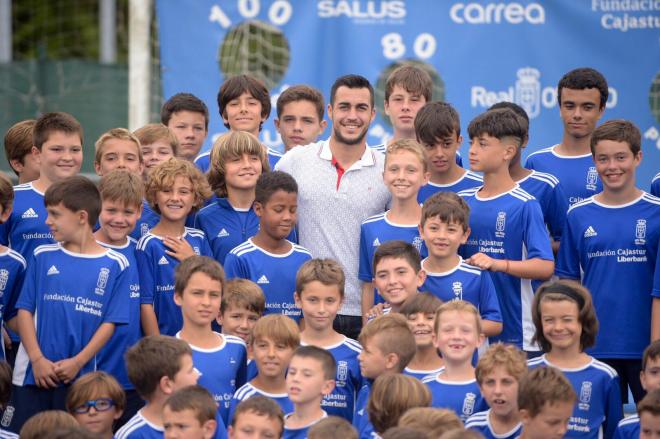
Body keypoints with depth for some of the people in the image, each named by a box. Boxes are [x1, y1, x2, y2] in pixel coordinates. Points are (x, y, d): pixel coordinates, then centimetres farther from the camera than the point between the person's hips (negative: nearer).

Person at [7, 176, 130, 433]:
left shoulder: (114, 265, -1)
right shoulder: (42, 257, 6)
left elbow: (110, 322, -3)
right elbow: (25, 310, 3)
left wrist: (78, 362, -13)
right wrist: (37, 359, -9)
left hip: (79, 376, -2)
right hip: (33, 373, 2)